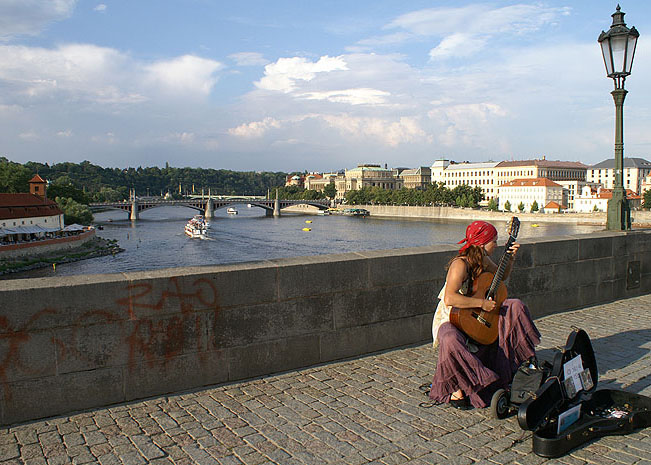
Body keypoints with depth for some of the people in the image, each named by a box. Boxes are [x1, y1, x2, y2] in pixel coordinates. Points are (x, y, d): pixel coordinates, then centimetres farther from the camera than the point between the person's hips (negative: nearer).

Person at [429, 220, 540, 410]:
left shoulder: (483, 260, 3)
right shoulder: (460, 264, -25)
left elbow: (501, 277, 25)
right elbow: (449, 299, -37)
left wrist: (512, 258, 8)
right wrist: (482, 303, -33)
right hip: (450, 319, -9)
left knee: (516, 306, 2)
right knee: (451, 341, -42)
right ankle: (456, 390, -19)